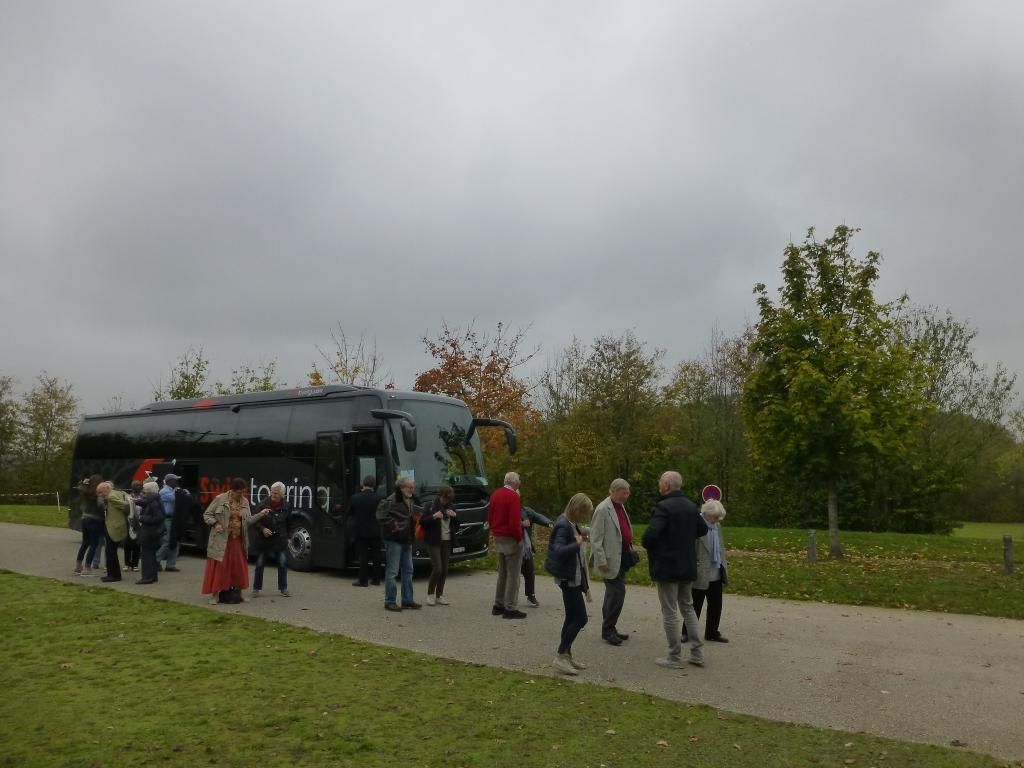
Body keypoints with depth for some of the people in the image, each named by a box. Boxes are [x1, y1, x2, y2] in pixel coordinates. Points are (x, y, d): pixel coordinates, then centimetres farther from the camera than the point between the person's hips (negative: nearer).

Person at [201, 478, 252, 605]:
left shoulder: (245, 502, 6)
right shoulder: (220, 499, -7)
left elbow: (249, 520, 9)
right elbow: (207, 514, 0)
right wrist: (215, 524, -15)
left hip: (238, 540, 4)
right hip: (221, 540, -4)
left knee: (238, 567, 10)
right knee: (219, 567, -1)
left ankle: (237, 593, 22)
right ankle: (215, 594, 8)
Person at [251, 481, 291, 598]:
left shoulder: (287, 506, -4)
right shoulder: (263, 504, -11)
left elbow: (288, 523, 9)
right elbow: (254, 520, -6)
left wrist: (286, 536, 10)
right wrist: (263, 529, -20)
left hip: (280, 540, 1)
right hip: (263, 540, -1)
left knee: (283, 563, 2)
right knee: (260, 564, 7)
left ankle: (283, 588, 15)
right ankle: (256, 588, 20)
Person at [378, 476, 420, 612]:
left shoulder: (410, 501, 15)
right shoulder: (392, 500, -15)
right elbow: (381, 514, -23)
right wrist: (393, 526, -22)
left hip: (406, 541, 9)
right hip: (394, 540, -9)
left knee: (408, 570, 13)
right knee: (392, 571, -4)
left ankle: (407, 600, 21)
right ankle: (390, 601, 3)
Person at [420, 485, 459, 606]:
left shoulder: (451, 506, 9)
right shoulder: (431, 506, -5)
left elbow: (457, 526, 13)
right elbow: (422, 522, -7)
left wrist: (455, 516, -7)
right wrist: (433, 516, -22)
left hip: (447, 541, 5)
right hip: (434, 541, -5)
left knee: (444, 570, 4)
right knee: (437, 569, -11)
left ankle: (439, 595, 15)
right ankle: (430, 594, 6)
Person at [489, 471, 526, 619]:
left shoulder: (495, 494, 10)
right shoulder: (513, 496, -16)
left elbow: (490, 517, 16)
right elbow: (514, 522, -22)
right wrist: (519, 537, -10)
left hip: (498, 539, 8)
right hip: (511, 539, -8)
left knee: (502, 573, 17)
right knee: (513, 574, -3)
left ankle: (498, 605, 21)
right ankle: (510, 608, -1)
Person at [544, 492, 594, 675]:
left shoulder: (571, 524, 8)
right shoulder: (563, 525, -21)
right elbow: (559, 550, -34)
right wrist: (577, 543, -29)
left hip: (574, 577, 10)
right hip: (568, 578, -10)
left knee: (572, 617, 16)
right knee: (580, 618, -7)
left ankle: (566, 655, 25)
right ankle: (560, 657, 0)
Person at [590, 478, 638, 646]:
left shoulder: (621, 507, 12)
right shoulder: (603, 509, -15)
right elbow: (595, 538, -16)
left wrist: (630, 550, 13)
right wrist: (601, 560, -18)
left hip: (622, 557, 9)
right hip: (611, 559, -9)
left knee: (614, 594, 15)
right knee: (617, 593, -10)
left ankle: (609, 629, 24)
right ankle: (608, 630, 1)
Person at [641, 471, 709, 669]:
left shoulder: (663, 507, -19)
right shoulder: (691, 506, 6)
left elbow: (650, 534, -28)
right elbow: (703, 530, 17)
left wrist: (649, 547, -8)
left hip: (667, 566, -7)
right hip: (687, 566, 7)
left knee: (670, 613, 2)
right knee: (688, 607, 18)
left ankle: (675, 657, 8)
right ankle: (697, 653, 19)